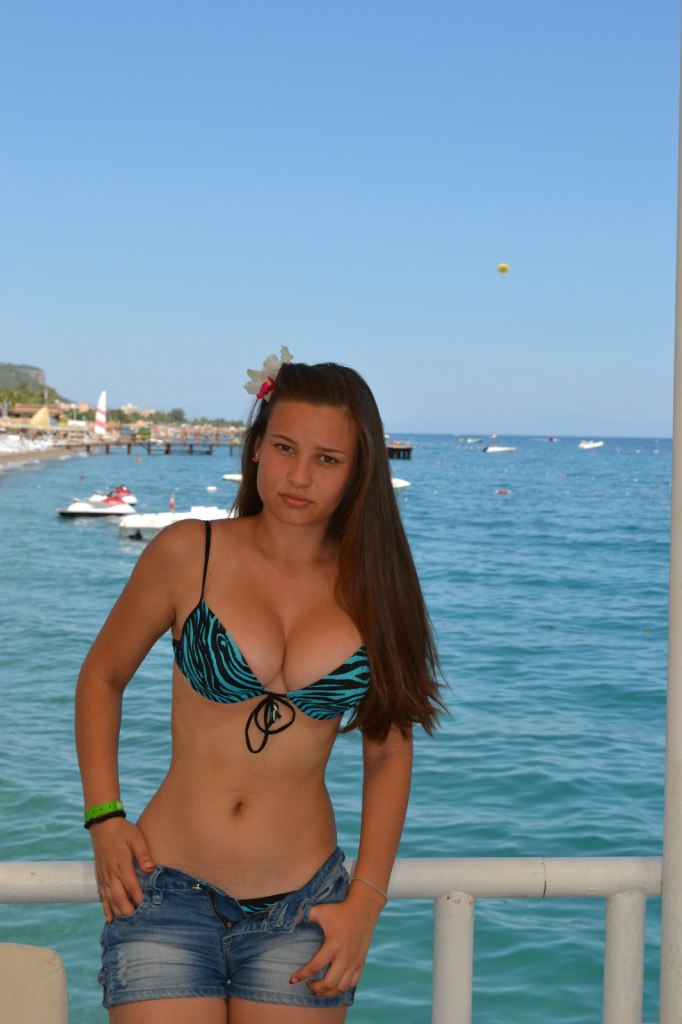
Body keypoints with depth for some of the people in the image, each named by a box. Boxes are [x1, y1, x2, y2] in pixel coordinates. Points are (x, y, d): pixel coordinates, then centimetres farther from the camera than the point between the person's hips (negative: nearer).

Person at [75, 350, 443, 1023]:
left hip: (300, 910, 2)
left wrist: (365, 902, 1)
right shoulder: (188, 554, -4)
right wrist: (103, 817, 0)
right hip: (168, 891, -1)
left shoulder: (372, 588, 1)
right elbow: (102, 677, 9)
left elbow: (388, 753, 8)